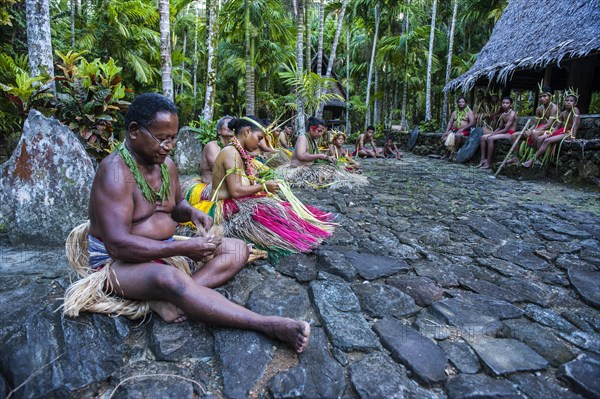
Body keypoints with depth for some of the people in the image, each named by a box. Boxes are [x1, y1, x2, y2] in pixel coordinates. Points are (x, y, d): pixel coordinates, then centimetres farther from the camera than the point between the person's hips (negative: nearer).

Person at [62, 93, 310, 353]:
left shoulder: (167, 165, 4)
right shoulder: (115, 172, -19)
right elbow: (118, 244, -27)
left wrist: (191, 212, -5)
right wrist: (183, 249, -29)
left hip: (166, 251, 8)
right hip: (120, 261, -8)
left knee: (237, 249, -6)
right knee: (169, 279, -41)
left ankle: (170, 298, -29)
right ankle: (268, 325, -39)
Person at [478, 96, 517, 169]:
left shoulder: (512, 114, -12)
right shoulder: (502, 115, 13)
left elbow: (506, 129, -19)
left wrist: (493, 134, -18)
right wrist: (492, 133, -2)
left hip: (510, 134, -8)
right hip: (503, 132, 8)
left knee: (490, 139, -30)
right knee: (483, 137, -7)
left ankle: (488, 163, -28)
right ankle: (483, 159, -11)